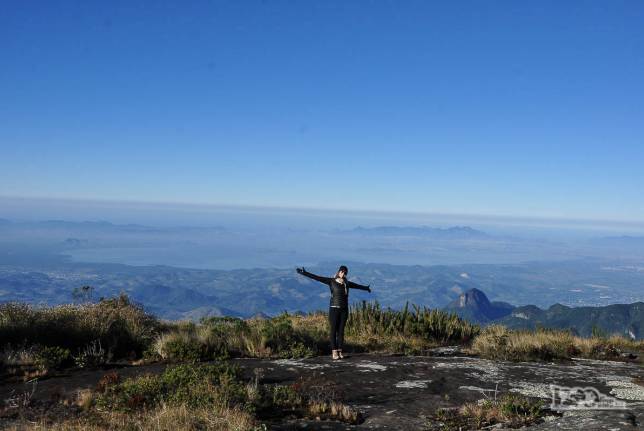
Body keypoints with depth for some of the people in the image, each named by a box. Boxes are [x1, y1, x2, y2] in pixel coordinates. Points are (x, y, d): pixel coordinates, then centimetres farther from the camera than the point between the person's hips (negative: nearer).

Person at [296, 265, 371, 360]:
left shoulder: (347, 283, 9)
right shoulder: (331, 281, -3)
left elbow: (357, 285, 30)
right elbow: (317, 278, -10)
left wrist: (366, 288, 47)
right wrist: (304, 273, -19)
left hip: (344, 310, 4)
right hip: (334, 309, -4)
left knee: (341, 331, 5)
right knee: (334, 330, 0)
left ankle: (340, 351, 12)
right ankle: (334, 352, 3)